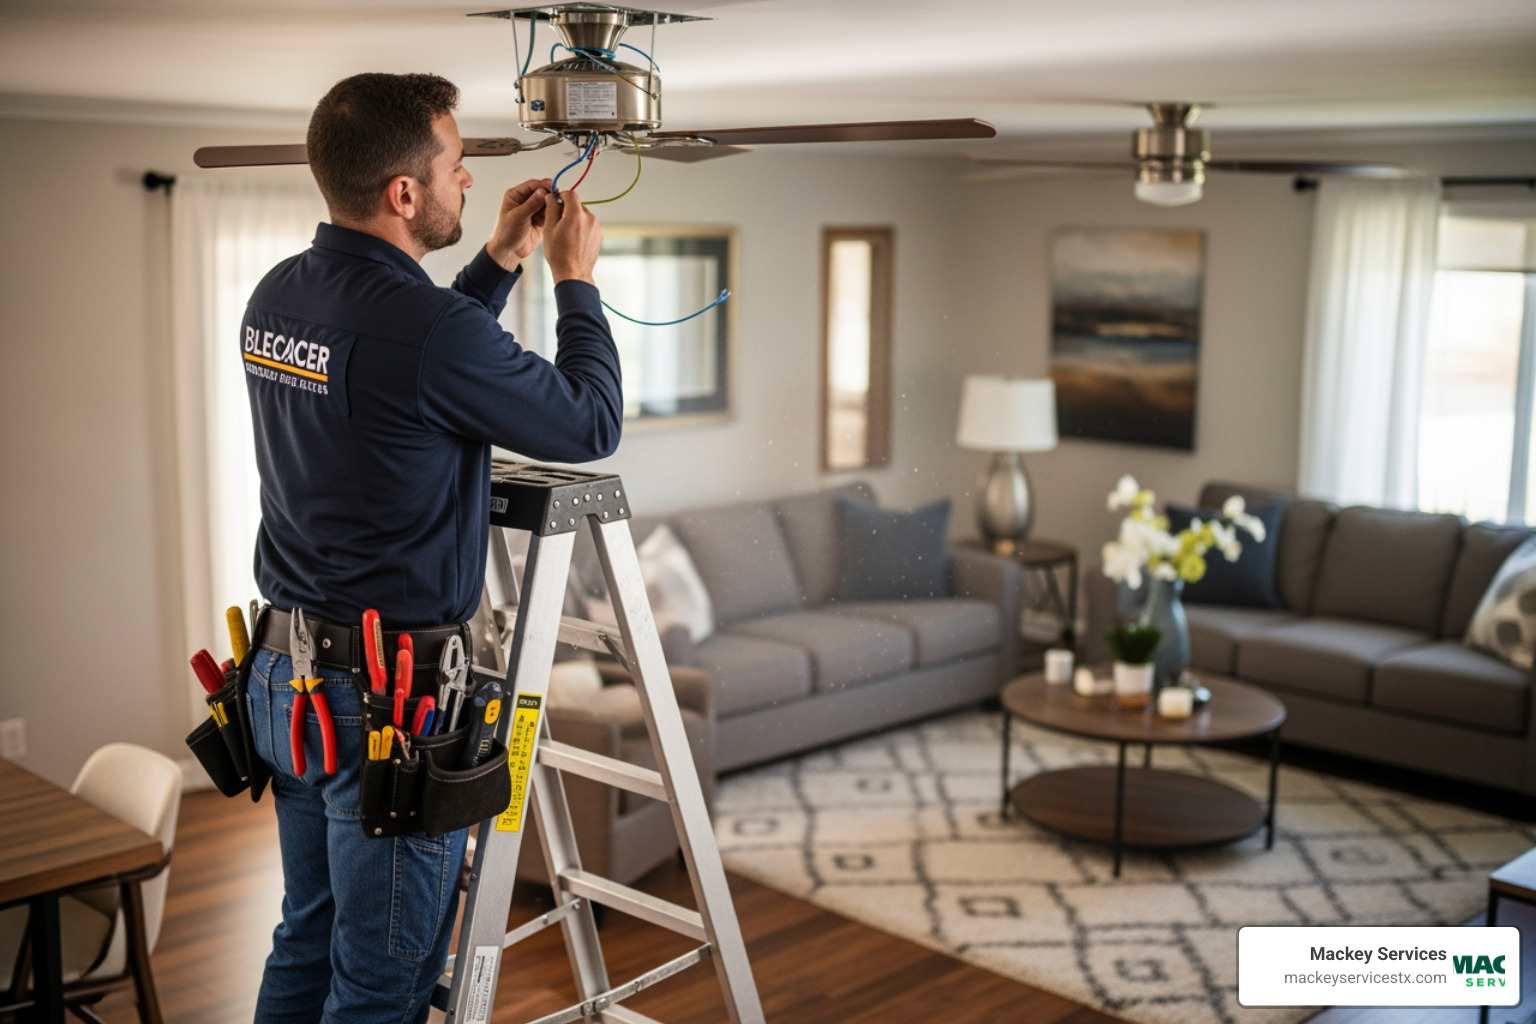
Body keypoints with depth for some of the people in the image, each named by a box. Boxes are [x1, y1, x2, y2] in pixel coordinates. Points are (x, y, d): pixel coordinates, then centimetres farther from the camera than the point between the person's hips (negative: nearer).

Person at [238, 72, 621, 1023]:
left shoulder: (276, 297, 4)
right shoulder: (428, 328, -23)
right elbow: (591, 424, -10)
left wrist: (500, 263, 18)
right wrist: (577, 282, 3)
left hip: (285, 674, 9)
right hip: (387, 696, -9)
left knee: (308, 941, 22)